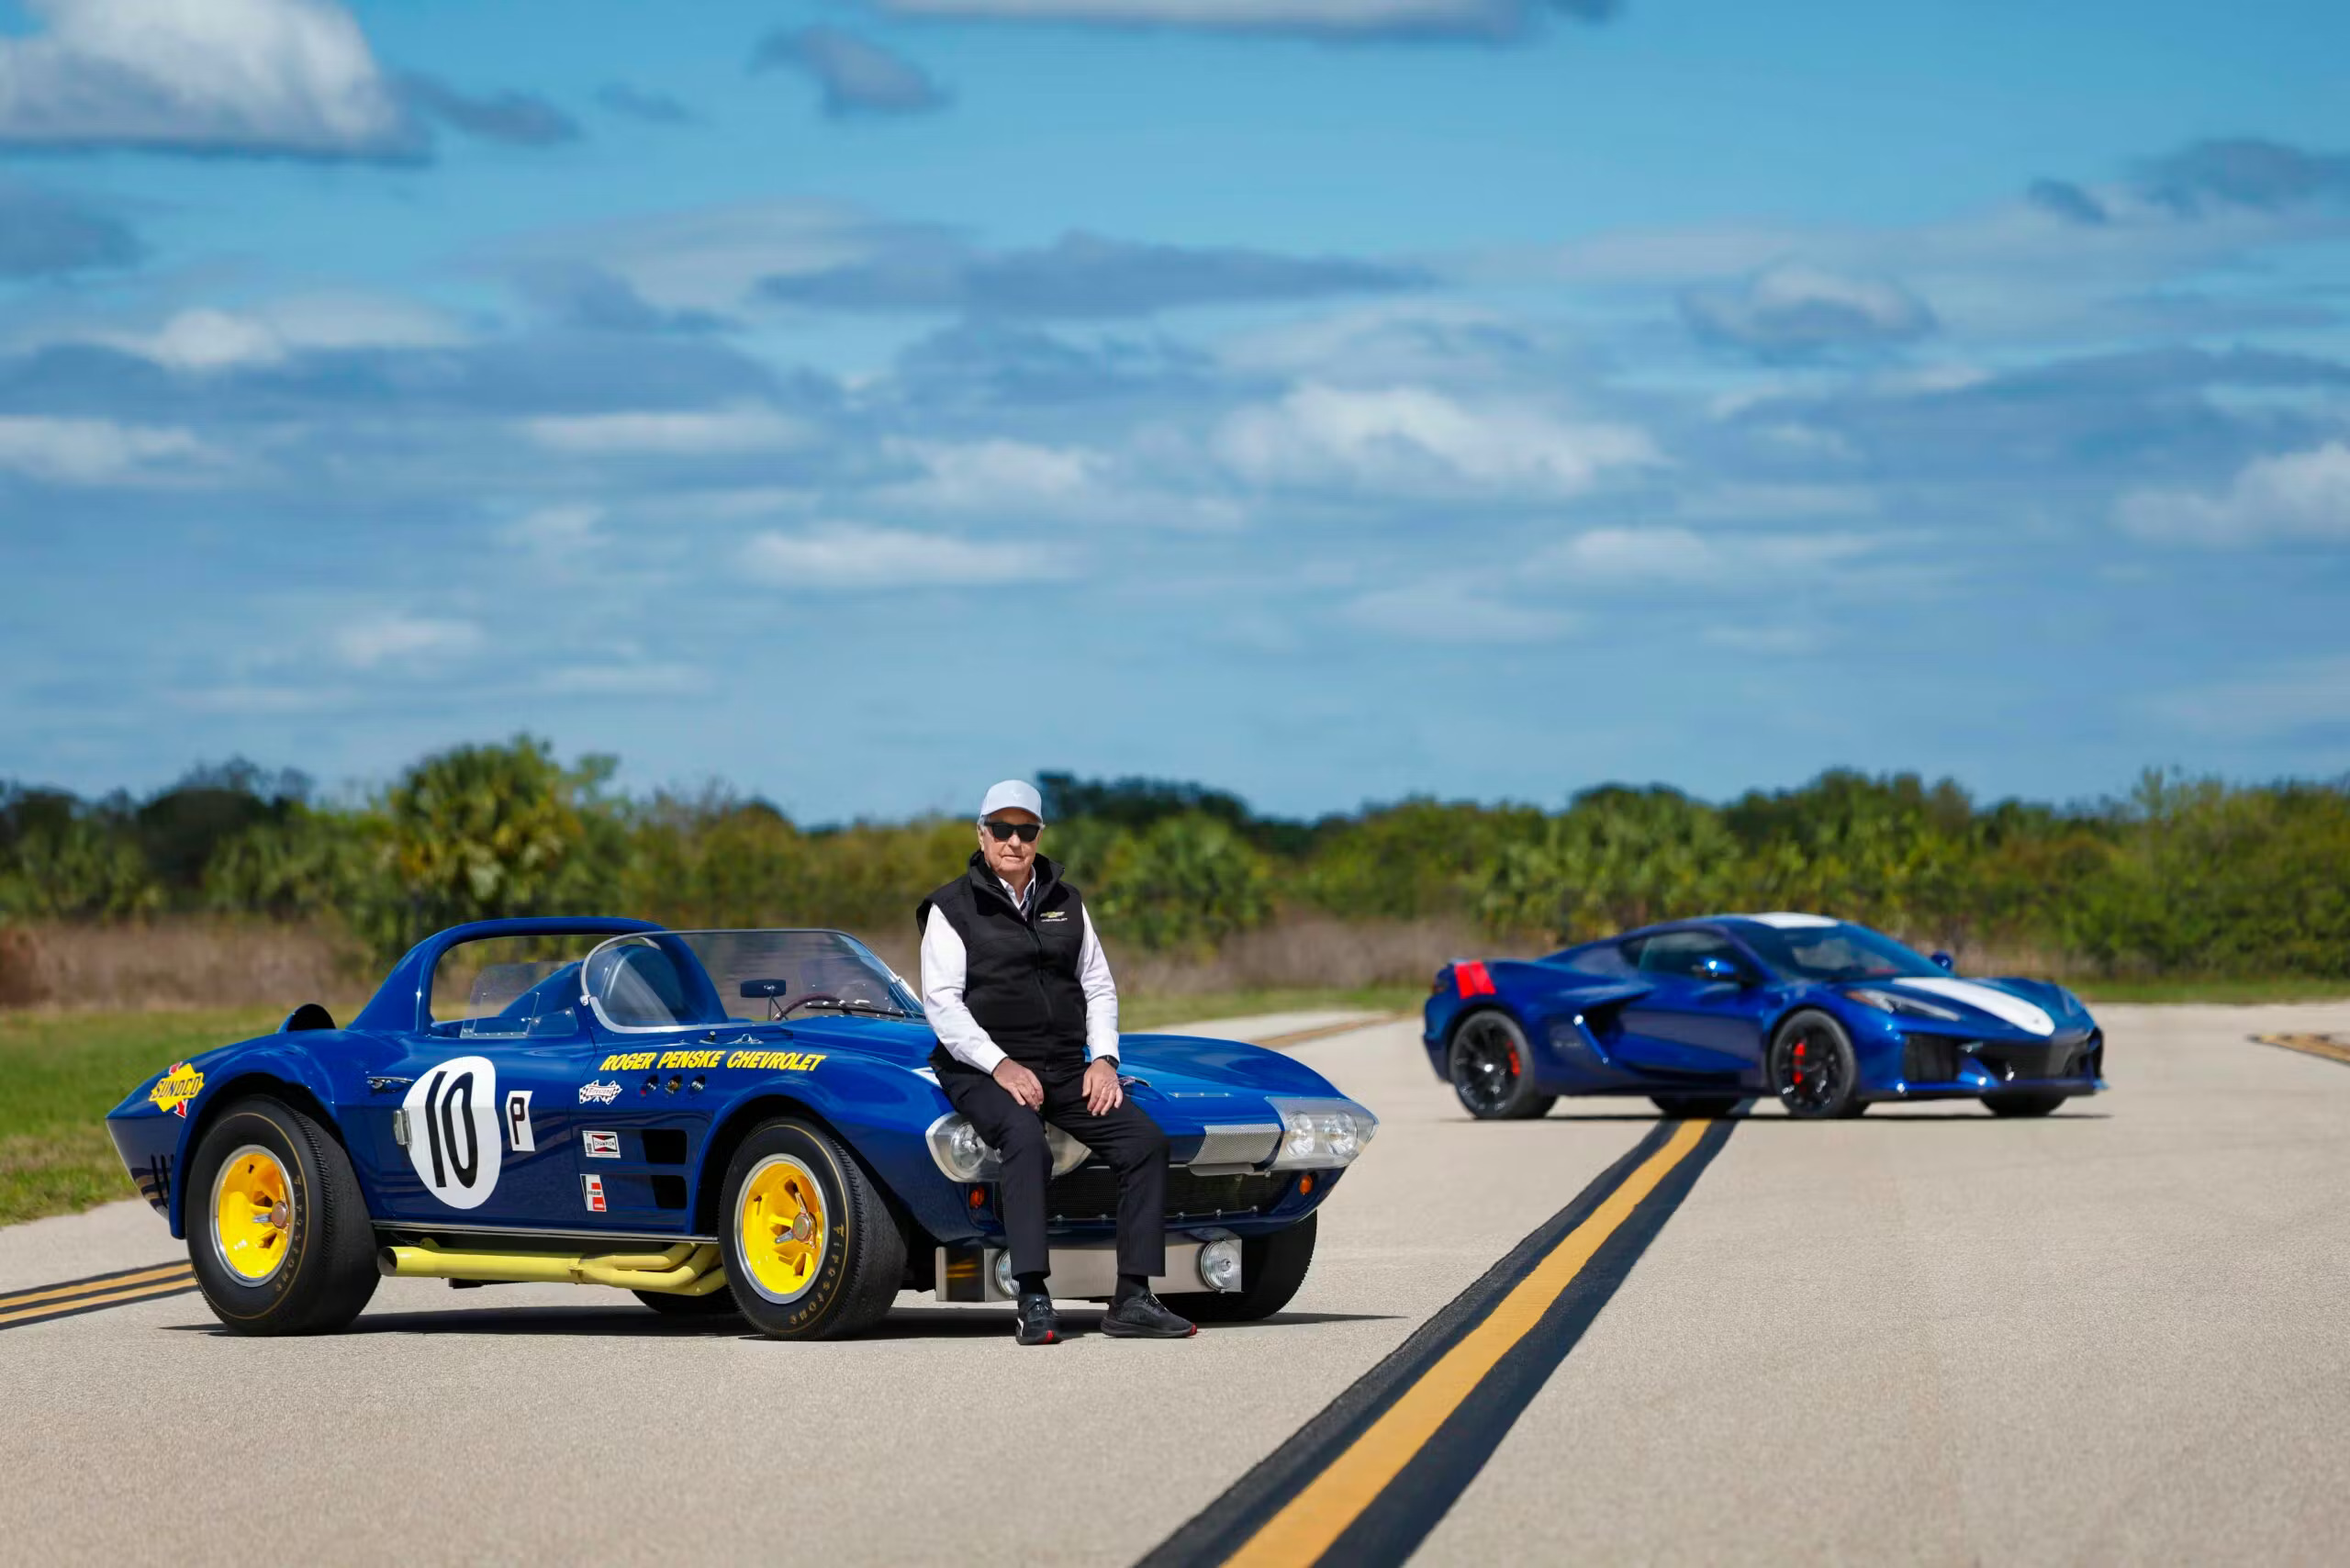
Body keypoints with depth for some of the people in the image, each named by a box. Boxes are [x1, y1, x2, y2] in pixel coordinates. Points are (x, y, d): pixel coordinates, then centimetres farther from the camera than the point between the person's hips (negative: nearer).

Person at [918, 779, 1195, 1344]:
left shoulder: (1066, 902, 16)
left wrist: (1103, 1059, 1)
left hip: (1066, 1068, 5)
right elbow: (942, 1002, -7)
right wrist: (1000, 1066, -19)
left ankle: (1132, 1300, -18)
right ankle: (1033, 1299, -41)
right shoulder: (953, 908, 1)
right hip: (980, 1068, -5)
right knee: (1025, 1140, -37)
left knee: (1145, 1139, -17)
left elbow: (1099, 986, 18)